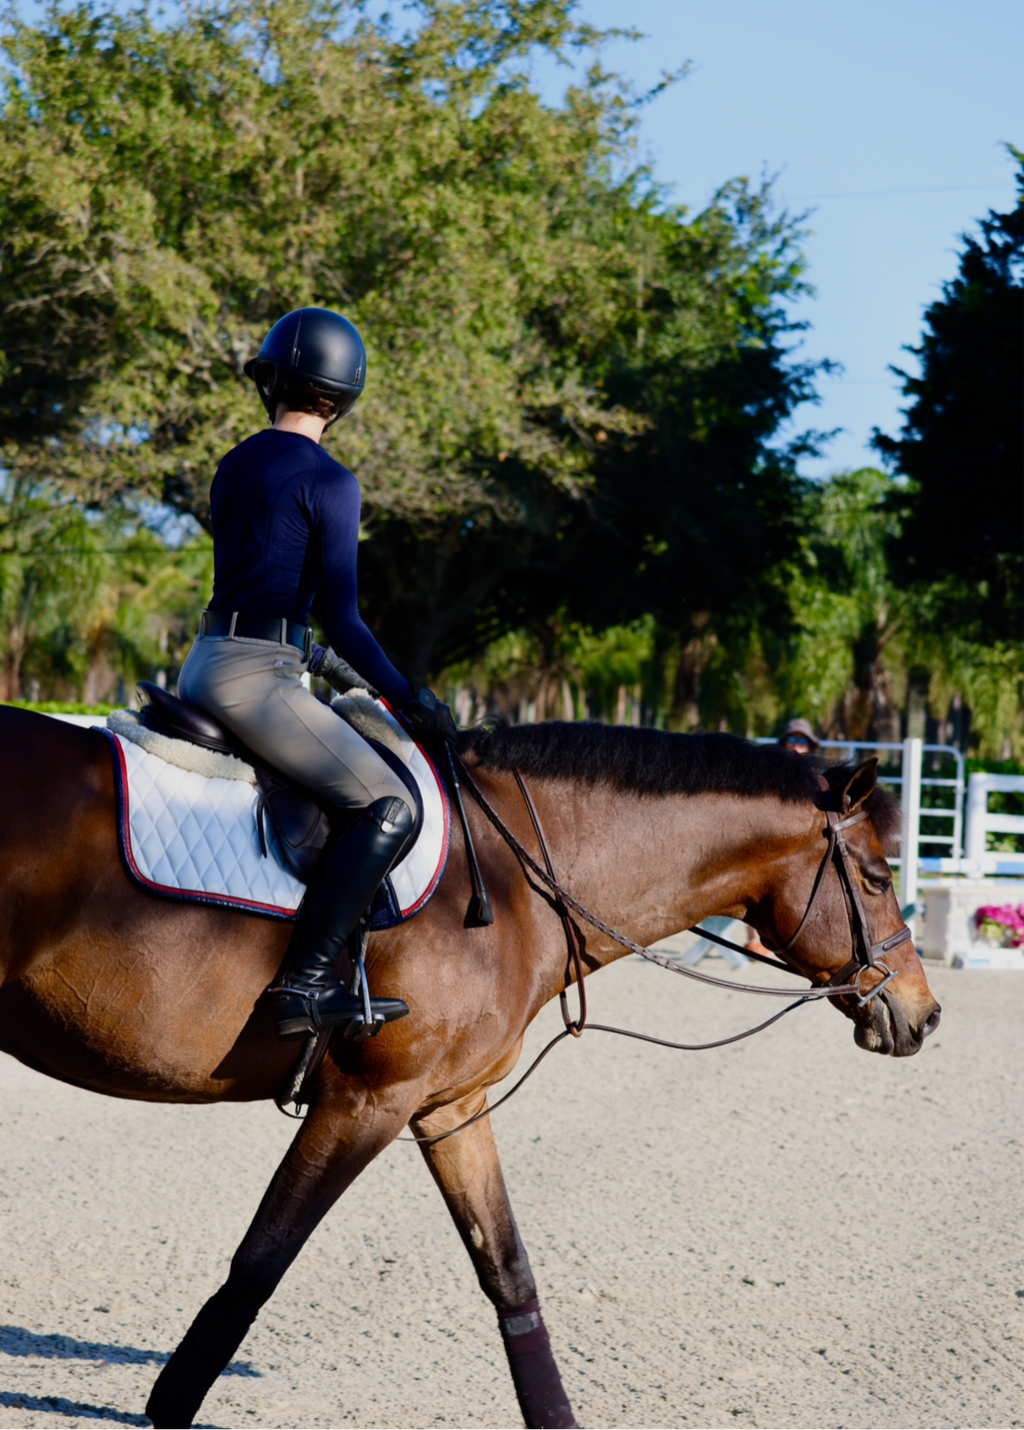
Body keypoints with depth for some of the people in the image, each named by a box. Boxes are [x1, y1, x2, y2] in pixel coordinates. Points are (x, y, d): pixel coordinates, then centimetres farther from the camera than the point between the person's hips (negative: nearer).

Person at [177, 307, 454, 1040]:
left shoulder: (234, 466, 14)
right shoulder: (328, 482, -9)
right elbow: (343, 622, -12)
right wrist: (411, 699, -3)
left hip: (206, 662, 9)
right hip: (256, 676, -9)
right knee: (389, 807, -12)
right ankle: (307, 982, -20)